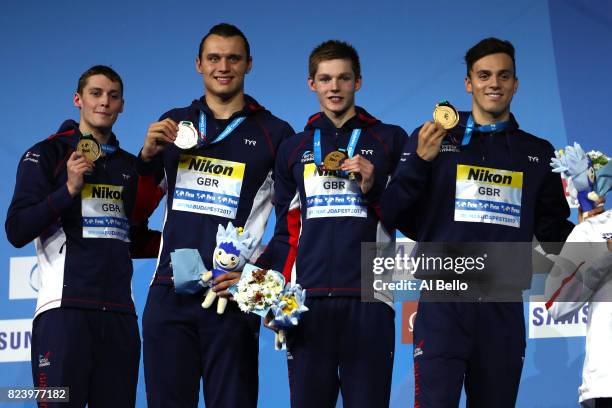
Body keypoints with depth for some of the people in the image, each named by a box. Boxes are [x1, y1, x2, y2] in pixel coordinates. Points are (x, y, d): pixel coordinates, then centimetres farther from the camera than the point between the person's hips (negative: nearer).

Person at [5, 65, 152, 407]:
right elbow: (17, 232, -6)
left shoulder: (130, 165, 20)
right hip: (66, 306, -5)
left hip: (119, 311, 5)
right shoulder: (46, 155, 4)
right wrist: (69, 189, -14)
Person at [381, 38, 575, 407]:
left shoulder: (538, 153, 15)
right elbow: (393, 216, 1)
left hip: (504, 306, 3)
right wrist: (421, 160, -13)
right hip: (444, 303, -3)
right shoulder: (432, 138, 8)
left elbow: (553, 233, 16)